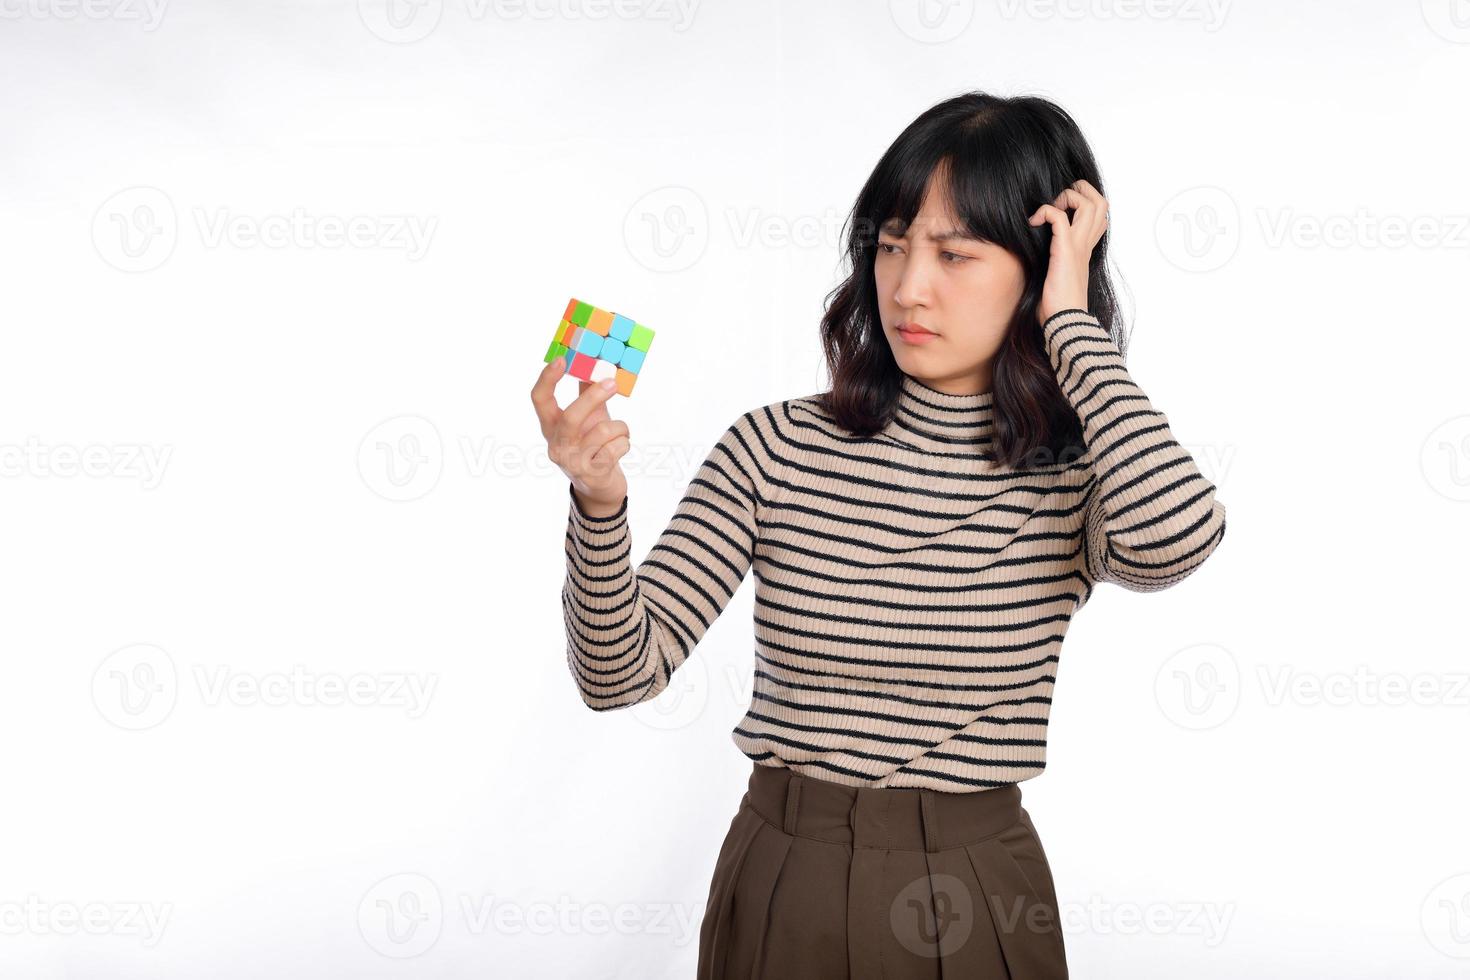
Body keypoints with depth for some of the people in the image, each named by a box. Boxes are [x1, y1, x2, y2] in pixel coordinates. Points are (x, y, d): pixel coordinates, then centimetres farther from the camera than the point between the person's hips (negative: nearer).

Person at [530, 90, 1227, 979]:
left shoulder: (1073, 482, -7)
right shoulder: (778, 448, -6)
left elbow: (1178, 536, -32)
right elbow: (622, 673, -11)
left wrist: (1071, 322, -19)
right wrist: (599, 505, -30)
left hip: (978, 899, 0)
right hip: (783, 882, 1)